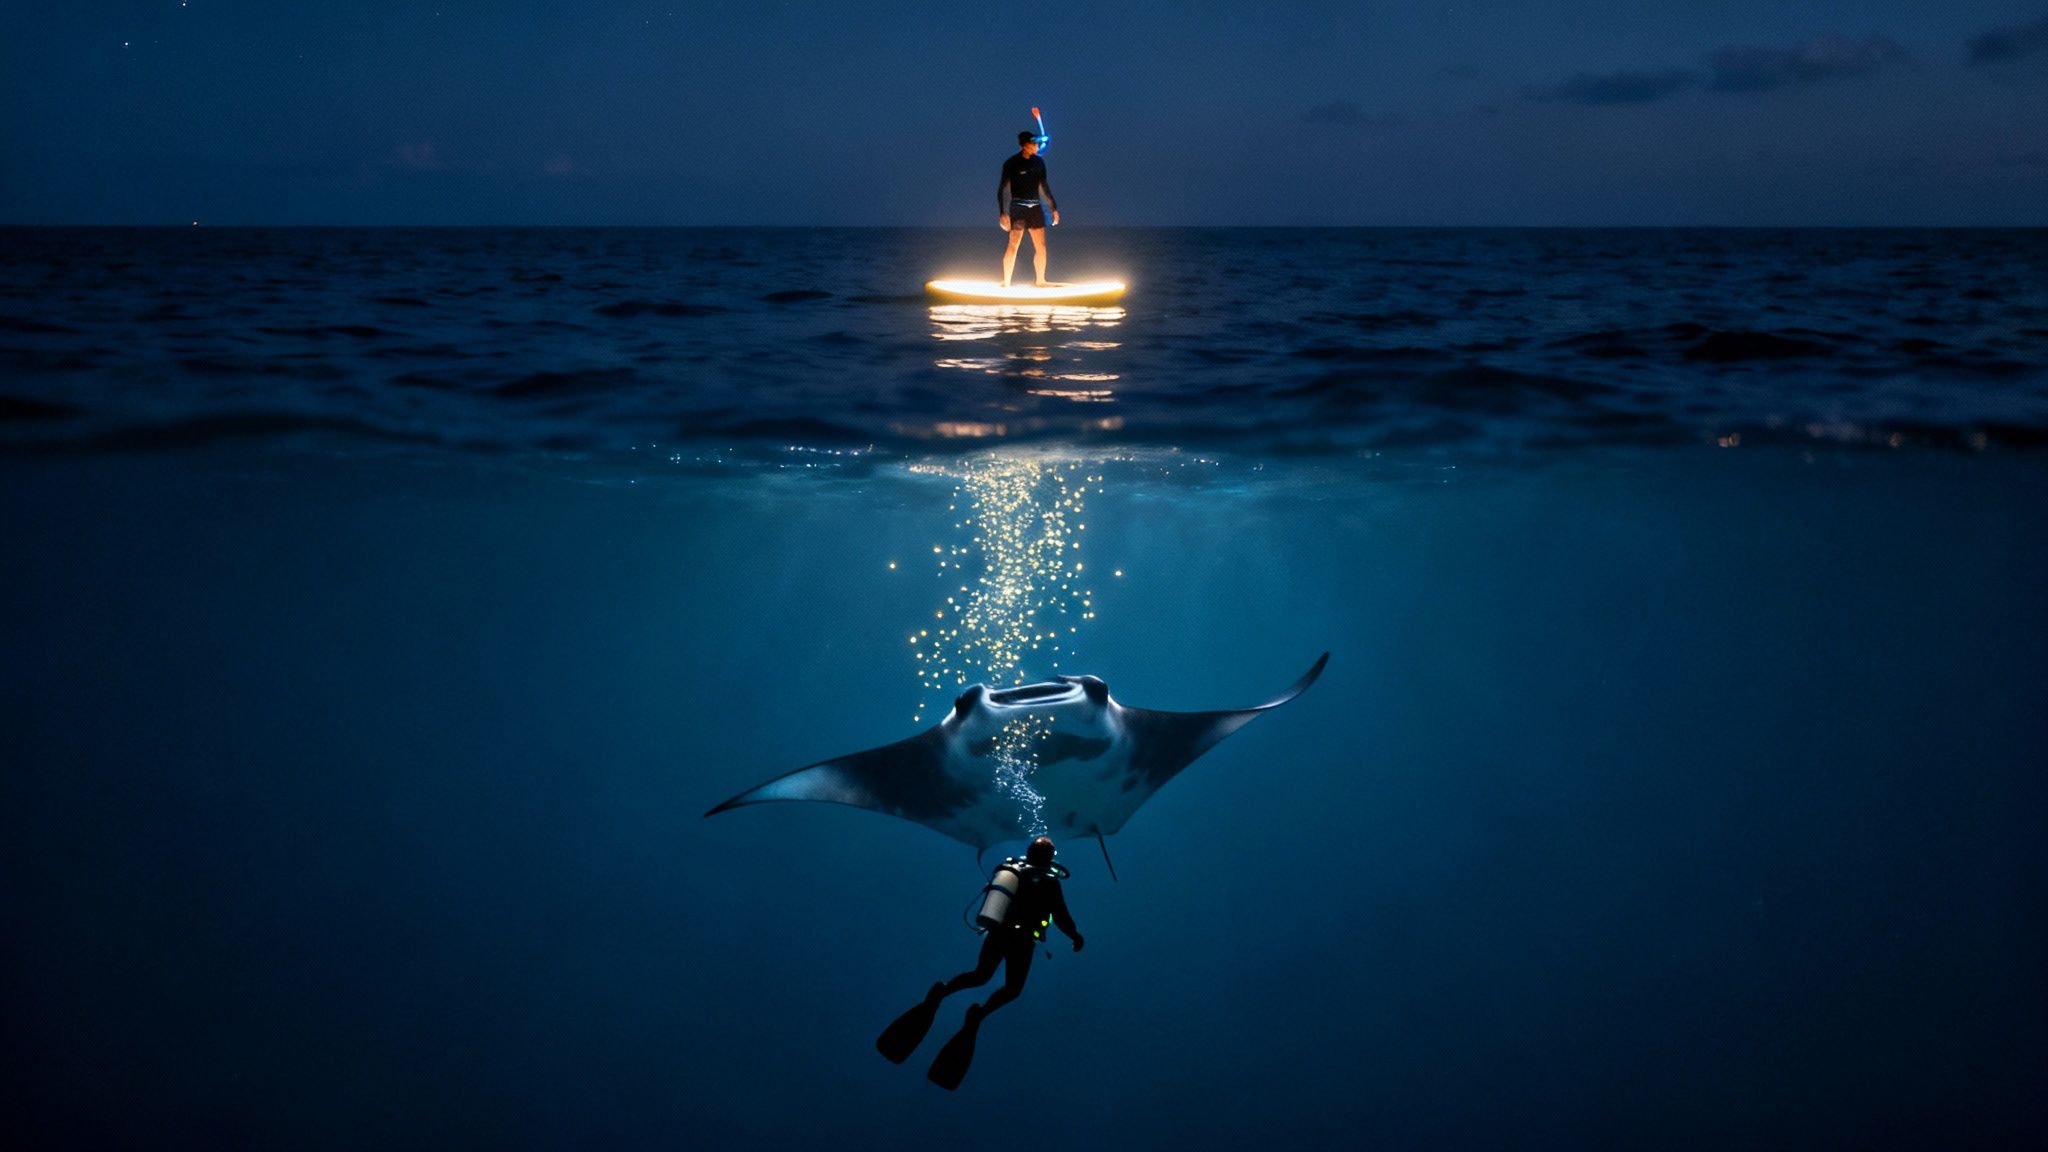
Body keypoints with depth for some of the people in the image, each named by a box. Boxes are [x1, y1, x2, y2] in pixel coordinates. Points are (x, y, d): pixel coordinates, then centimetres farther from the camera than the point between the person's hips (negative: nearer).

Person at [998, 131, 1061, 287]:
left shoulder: (1038, 162, 9)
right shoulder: (1011, 163, -6)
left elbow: (1044, 186, 19)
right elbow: (1002, 189, -6)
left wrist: (1053, 208, 17)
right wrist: (1003, 213, -15)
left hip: (1036, 207, 5)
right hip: (1018, 207, -5)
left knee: (1041, 246, 3)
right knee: (1013, 244, -12)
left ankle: (1040, 280, 14)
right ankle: (1006, 282, -7)